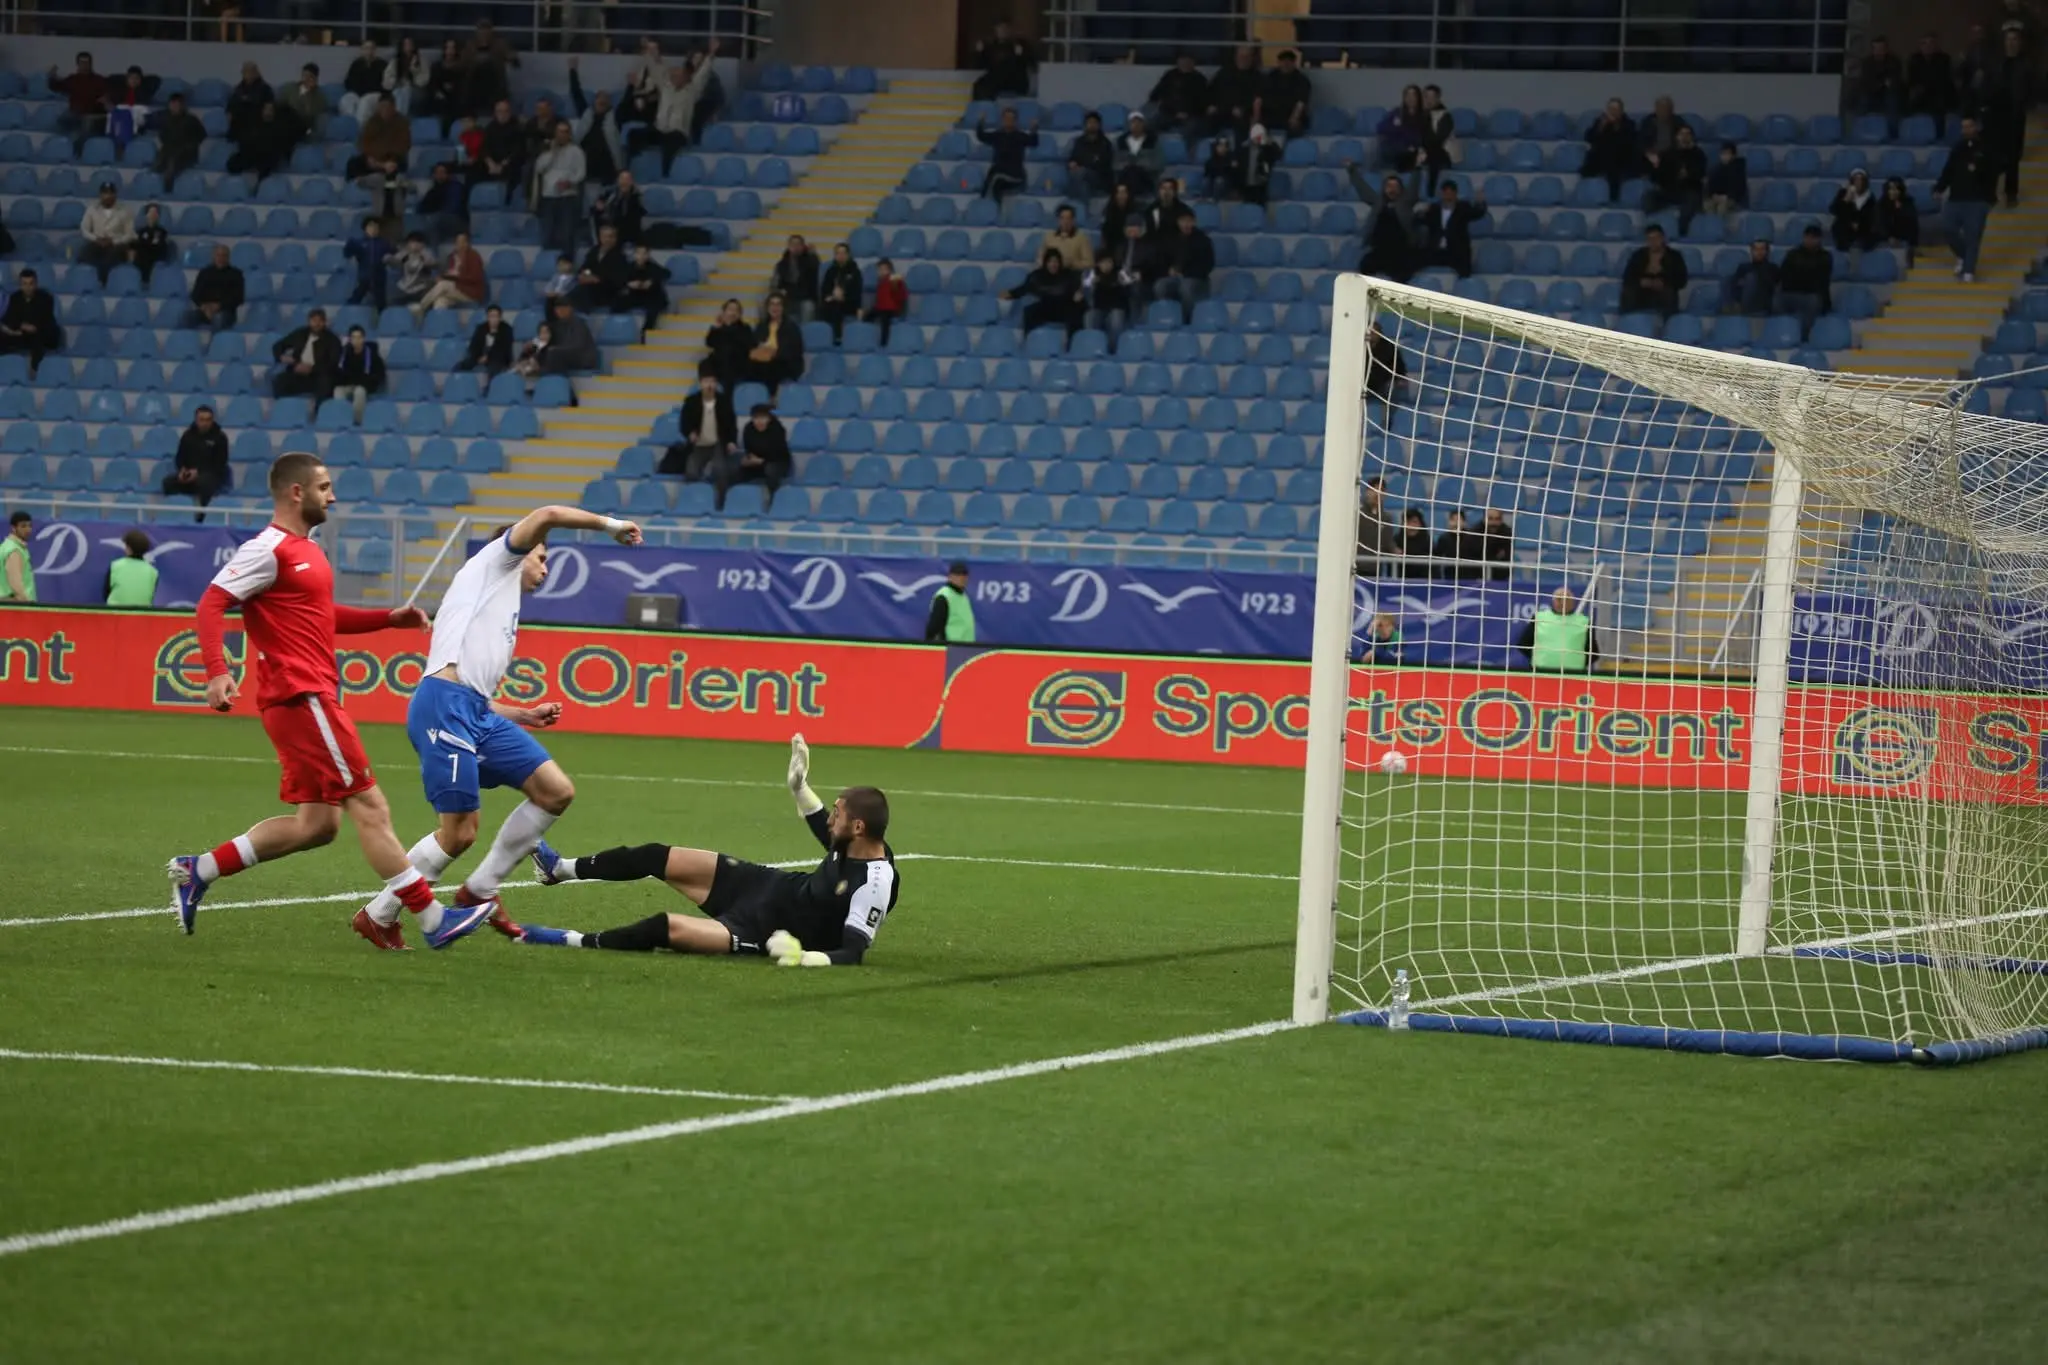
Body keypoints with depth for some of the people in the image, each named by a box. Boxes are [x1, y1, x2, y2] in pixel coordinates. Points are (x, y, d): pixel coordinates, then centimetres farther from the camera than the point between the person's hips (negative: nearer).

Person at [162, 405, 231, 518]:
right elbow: (180, 457, 13)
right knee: (168, 481, -26)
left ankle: (201, 513, -31)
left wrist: (198, 472, -19)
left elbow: (220, 463, -6)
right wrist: (182, 469, -13)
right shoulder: (188, 435, 8)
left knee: (204, 482, -42)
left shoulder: (219, 437, -4)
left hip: (212, 474, -4)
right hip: (189, 472, 4)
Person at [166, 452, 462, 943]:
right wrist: (217, 672, -30)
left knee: (317, 823, 10)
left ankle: (198, 870, 14)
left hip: (314, 696, 10)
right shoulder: (269, 550, -11)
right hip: (301, 697, -10)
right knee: (368, 806, -7)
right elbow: (211, 604, -17)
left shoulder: (307, 549, 19)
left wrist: (388, 618, 23)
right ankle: (433, 921, -5)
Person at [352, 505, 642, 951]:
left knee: (557, 792, 0)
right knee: (459, 833, -11)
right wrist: (612, 525, 3)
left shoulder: (507, 616, 32)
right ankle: (377, 916, 5)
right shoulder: (492, 563, 11)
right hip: (444, 706, -9)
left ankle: (478, 892, 9)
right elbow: (545, 516, -5)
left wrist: (526, 716, 23)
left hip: (478, 714, 9)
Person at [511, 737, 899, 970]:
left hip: (773, 931, -8)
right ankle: (562, 869, 29)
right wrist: (800, 788, 11)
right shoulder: (857, 842, -8)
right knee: (657, 858, 10)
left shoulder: (874, 883, -32)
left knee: (668, 927, -23)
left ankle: (576, 942, -3)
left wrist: (805, 957, -48)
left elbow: (852, 952, -32)